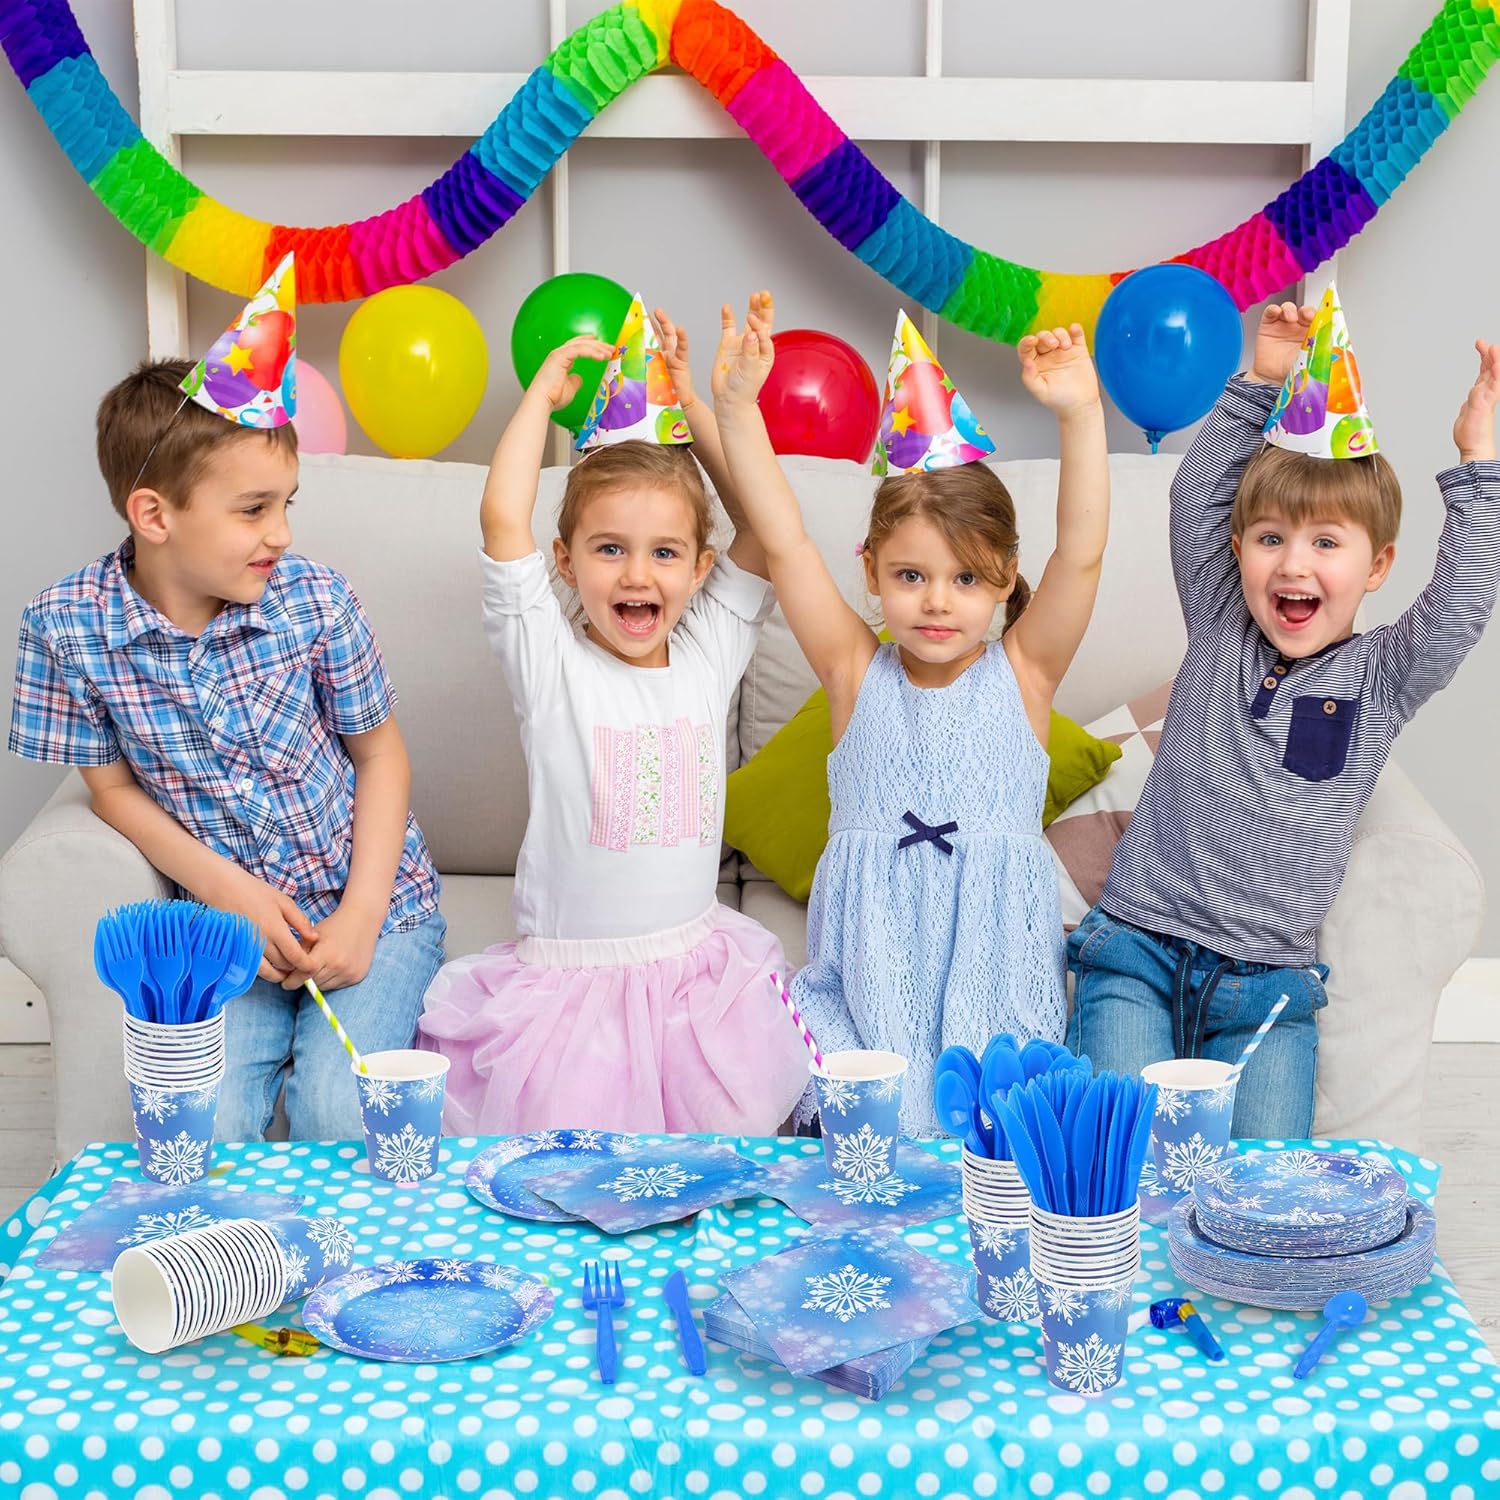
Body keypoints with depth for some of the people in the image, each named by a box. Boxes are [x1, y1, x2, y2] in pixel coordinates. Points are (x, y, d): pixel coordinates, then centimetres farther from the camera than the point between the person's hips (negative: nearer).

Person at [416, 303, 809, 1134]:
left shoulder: (709, 653, 4)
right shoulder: (549, 661, -7)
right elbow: (502, 518, -18)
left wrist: (690, 403, 0)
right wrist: (545, 390, -6)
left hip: (694, 964, 4)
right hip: (570, 973, -3)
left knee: (737, 1137, -9)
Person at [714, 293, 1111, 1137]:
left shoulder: (1023, 674, 3)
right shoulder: (857, 673, 4)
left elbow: (1082, 553, -10)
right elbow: (784, 540, -3)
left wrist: (1081, 416, -21)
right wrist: (737, 404, -11)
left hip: (996, 968, 0)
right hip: (871, 970, 0)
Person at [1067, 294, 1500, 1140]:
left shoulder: (1381, 680, 4)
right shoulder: (1220, 632, 6)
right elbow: (1196, 494, 3)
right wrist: (1260, 385, 1)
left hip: (1267, 984, 0)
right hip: (1137, 951, 0)